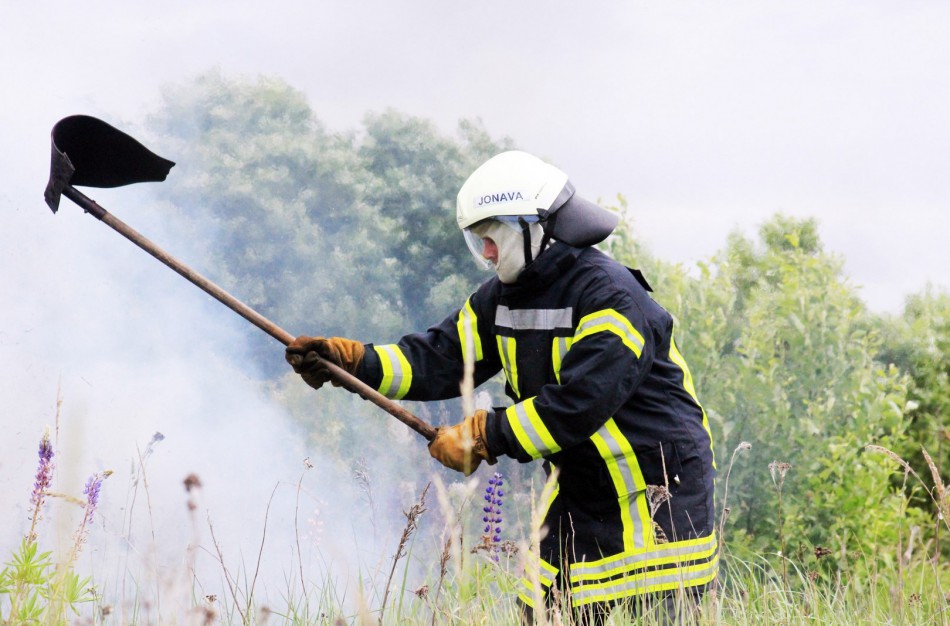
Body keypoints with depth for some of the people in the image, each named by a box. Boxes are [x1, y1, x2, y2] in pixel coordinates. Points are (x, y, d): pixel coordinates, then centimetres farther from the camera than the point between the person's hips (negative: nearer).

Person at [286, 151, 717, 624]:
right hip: (580, 492, 8)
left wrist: (485, 436, -24)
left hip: (658, 494, -8)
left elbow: (576, 405, -27)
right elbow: (442, 358, 0)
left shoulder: (611, 297, -21)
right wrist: (349, 359, -14)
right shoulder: (502, 298, 6)